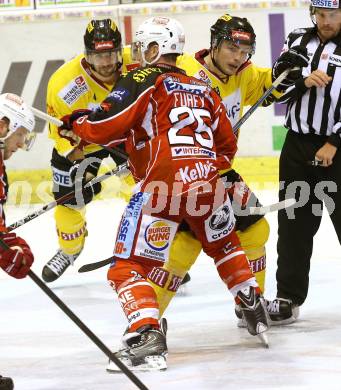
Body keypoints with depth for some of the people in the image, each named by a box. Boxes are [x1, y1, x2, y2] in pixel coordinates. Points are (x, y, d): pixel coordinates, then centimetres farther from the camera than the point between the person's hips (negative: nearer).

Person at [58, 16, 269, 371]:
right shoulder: (203, 89, 24)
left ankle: (147, 337, -22)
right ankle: (254, 311, 38)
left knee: (129, 266, -4)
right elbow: (226, 145, 27)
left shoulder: (144, 80, 3)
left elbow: (107, 125, -8)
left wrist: (75, 125, 9)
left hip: (162, 184, -6)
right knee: (224, 245, 34)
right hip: (207, 181, 6)